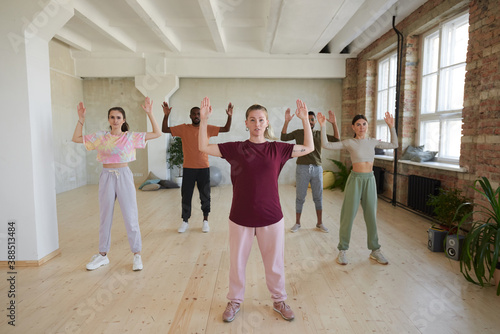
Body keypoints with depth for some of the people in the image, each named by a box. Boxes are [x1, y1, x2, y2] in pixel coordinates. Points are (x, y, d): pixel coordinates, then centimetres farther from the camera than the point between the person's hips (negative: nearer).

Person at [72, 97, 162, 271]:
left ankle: (137, 255, 13)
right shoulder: (101, 137, 5)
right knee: (105, 218, 14)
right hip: (106, 177, 3)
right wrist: (81, 118, 1)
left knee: (131, 217, 0)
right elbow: (76, 138, 10)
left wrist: (149, 113, -14)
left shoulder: (131, 137, -1)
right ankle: (102, 255, 28)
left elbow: (157, 133, -6)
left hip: (124, 176, -2)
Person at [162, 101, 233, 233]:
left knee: (205, 196, 8)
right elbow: (165, 130, -1)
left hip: (204, 168, 0)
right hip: (188, 168, 0)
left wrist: (229, 116, -14)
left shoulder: (208, 128, 1)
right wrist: (166, 115, -14)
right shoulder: (183, 128, 0)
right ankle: (185, 221, 21)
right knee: (186, 196, 7)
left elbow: (226, 129, 1)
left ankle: (205, 220, 23)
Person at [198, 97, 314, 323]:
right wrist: (204, 119, -9)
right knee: (237, 262, 16)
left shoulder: (276, 149, 0)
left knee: (275, 263, 16)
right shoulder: (236, 148, -2)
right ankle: (234, 301, 39)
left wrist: (305, 120, 1)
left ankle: (279, 301, 40)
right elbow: (203, 147, -1)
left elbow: (309, 148, 8)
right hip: (240, 218, 0)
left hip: (271, 218, 1)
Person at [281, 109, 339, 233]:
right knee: (300, 198, 5)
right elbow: (283, 138, -7)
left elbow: (336, 139, -1)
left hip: (317, 169, 2)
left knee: (318, 198, 9)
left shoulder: (320, 134, 7)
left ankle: (320, 223, 23)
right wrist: (286, 122, -17)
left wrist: (334, 123, -12)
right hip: (302, 168, -2)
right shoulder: (298, 132, 3)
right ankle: (297, 223, 19)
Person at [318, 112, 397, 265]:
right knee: (349, 215, 1)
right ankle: (342, 250, 14)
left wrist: (391, 126, 9)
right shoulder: (349, 142, -4)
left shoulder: (373, 142, 8)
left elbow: (394, 144, 16)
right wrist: (323, 126, -18)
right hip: (355, 179, -4)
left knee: (371, 216, 10)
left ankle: (375, 250, 24)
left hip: (370, 180, 4)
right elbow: (326, 145, -12)